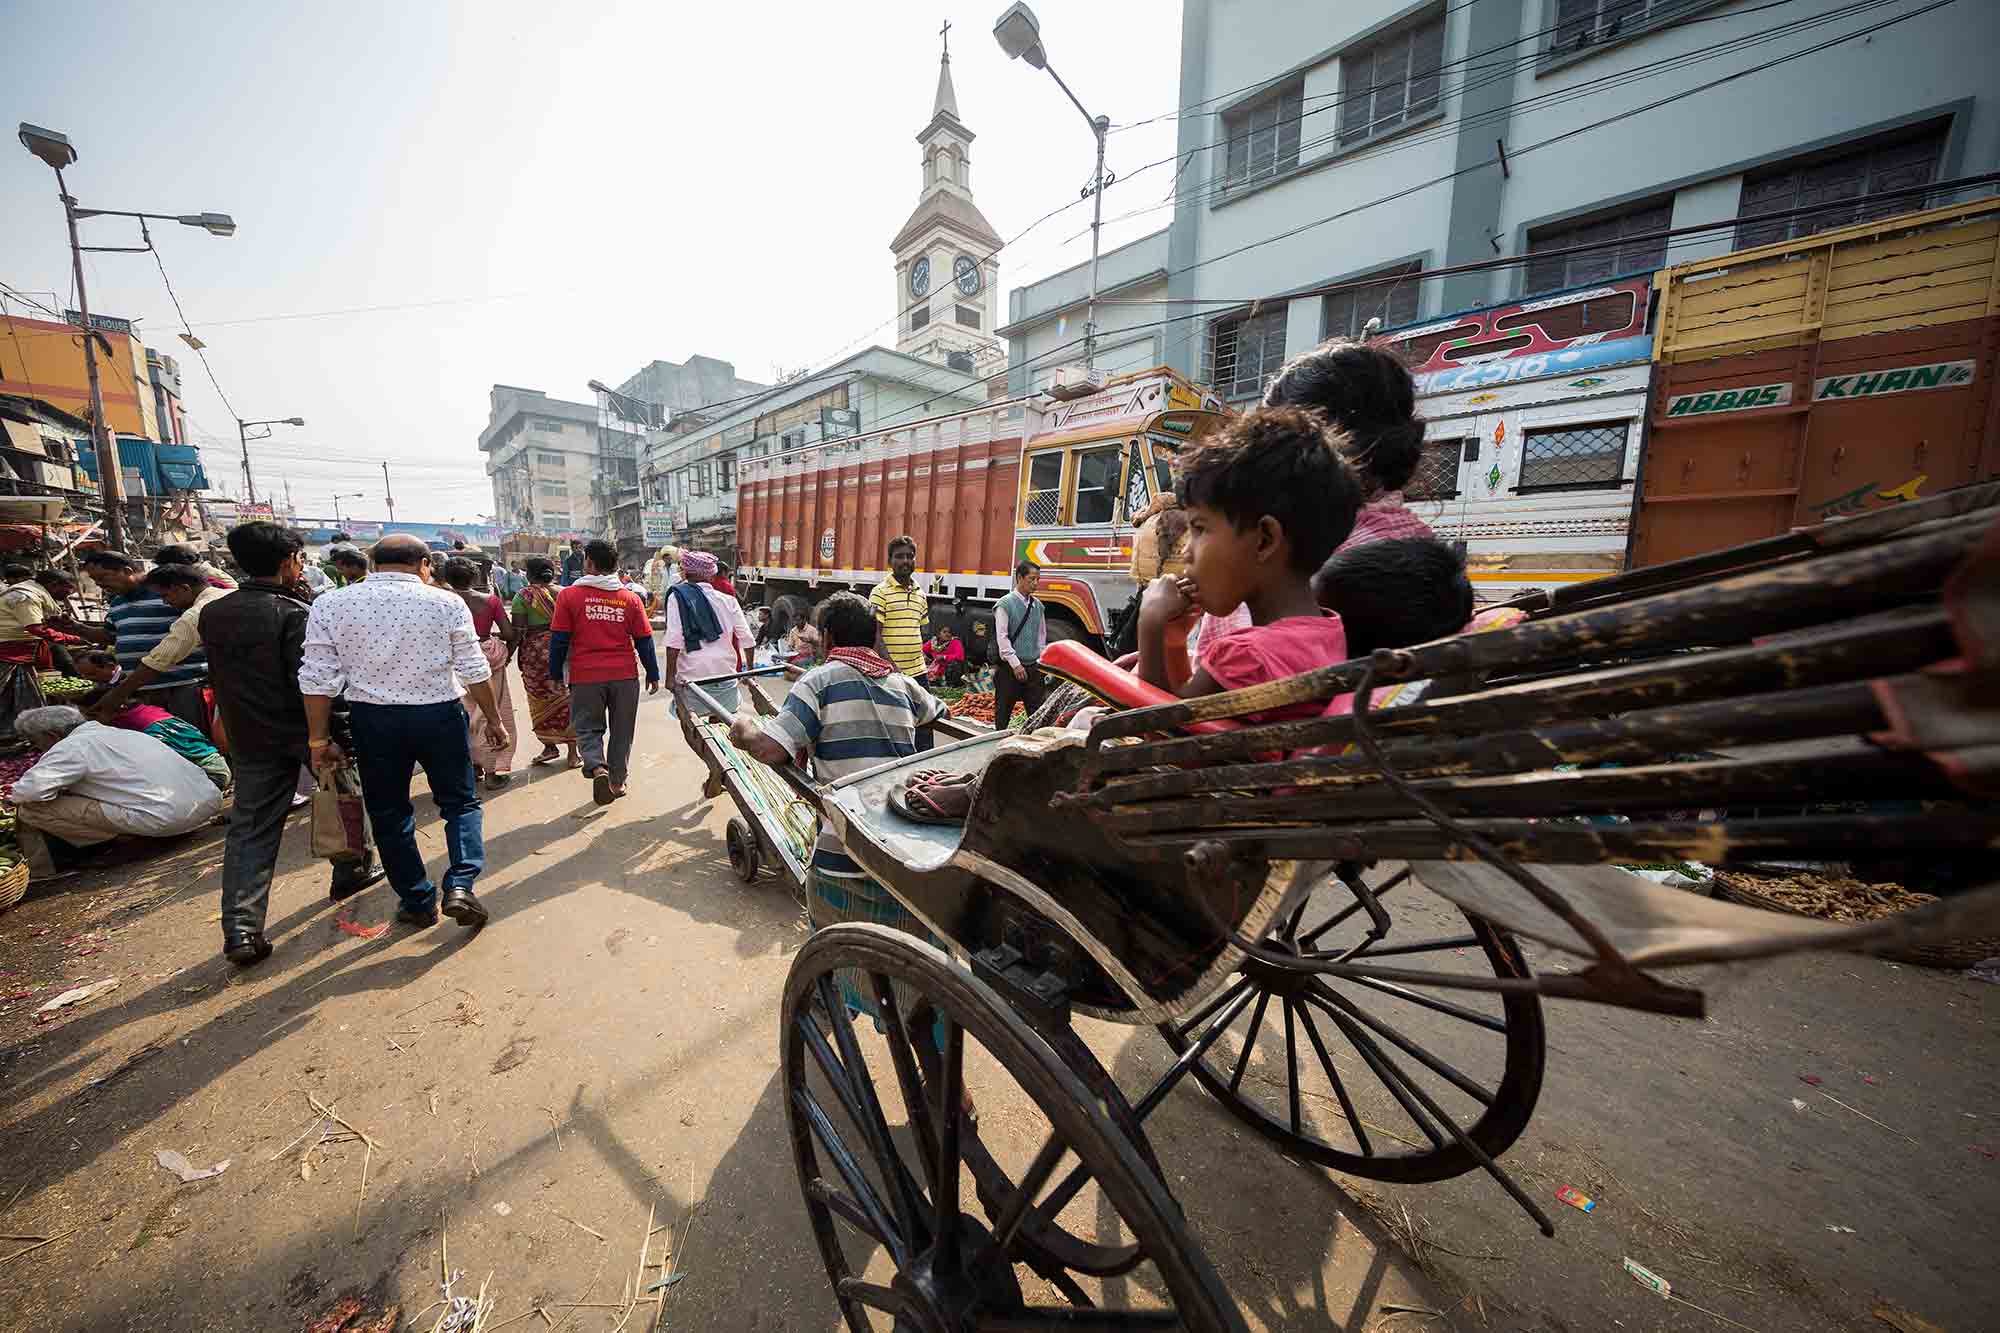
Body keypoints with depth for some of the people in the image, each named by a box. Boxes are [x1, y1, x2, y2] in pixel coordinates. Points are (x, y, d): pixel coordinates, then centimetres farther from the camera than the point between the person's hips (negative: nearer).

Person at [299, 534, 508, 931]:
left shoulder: (330, 604, -1)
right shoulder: (447, 603, -6)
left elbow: (318, 679, -2)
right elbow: (475, 671, -5)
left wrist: (319, 740, 6)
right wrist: (494, 719, 6)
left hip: (372, 720, 2)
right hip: (439, 716, -1)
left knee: (389, 814, 16)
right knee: (460, 802, 14)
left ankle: (418, 902, 24)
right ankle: (459, 886, -3)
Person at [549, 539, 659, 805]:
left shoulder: (569, 595, -4)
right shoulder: (630, 599, 0)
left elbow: (559, 640, -2)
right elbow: (644, 641, 3)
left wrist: (556, 674, 8)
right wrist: (653, 674, 12)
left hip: (585, 676, -1)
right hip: (625, 675, 1)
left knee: (588, 728, 13)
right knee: (621, 731, 14)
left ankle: (597, 767, -11)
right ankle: (616, 781, 22)